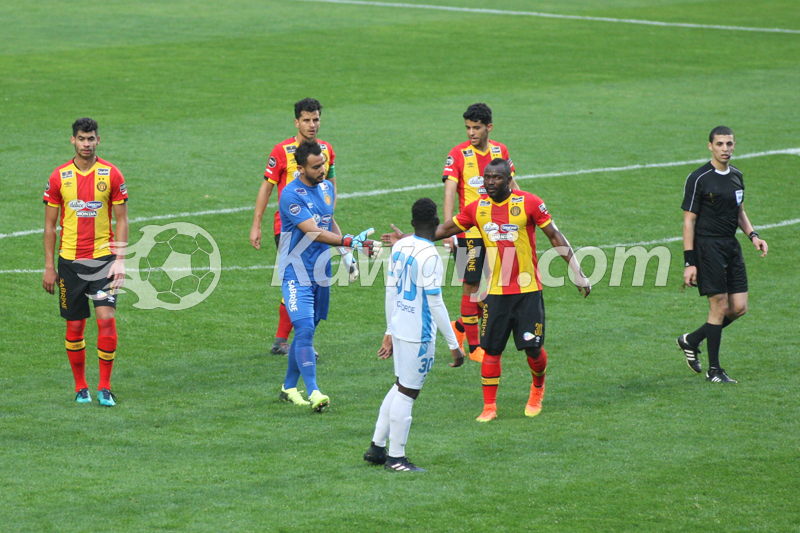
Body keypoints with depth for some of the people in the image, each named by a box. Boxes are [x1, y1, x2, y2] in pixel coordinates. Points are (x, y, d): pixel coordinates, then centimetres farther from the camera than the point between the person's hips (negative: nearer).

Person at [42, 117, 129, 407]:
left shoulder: (111, 174, -1)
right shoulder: (59, 177, 1)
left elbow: (122, 221, 3)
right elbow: (50, 225, 6)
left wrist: (120, 260, -6)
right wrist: (49, 266, 3)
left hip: (103, 257, -1)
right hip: (70, 260, 1)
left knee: (106, 318, -13)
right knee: (75, 326, 3)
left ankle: (105, 387, -4)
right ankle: (80, 386, 18)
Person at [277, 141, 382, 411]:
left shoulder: (327, 187, 7)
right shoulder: (291, 194, -19)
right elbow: (313, 232, -26)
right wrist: (350, 242, -33)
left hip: (320, 272, 7)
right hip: (297, 274, -7)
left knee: (307, 330, 11)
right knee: (304, 330, -17)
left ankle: (289, 386, 23)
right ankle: (313, 392, -22)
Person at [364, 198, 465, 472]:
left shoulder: (399, 246, 6)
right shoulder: (429, 255, -18)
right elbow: (435, 303, -18)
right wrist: (454, 345, -13)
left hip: (399, 327, 8)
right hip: (419, 334, -8)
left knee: (401, 386, 20)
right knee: (407, 392, 1)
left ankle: (376, 447, 23)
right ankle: (396, 458, 8)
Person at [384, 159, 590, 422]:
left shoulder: (528, 203, -7)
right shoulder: (477, 208, 2)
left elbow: (555, 236, -2)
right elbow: (445, 229, 13)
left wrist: (578, 273, -4)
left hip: (527, 289, -2)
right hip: (496, 291, 2)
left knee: (533, 348, -1)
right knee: (491, 348, -2)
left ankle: (537, 390, 28)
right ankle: (489, 407, 8)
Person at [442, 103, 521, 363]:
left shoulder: (500, 151, 5)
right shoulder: (458, 154, -9)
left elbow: (511, 185, 16)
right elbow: (449, 192, -15)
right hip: (469, 231, -5)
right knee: (471, 285, -3)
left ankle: (461, 325, 26)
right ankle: (474, 346, 5)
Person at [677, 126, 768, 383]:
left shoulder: (736, 175, 12)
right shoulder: (698, 179, -10)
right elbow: (689, 220, -10)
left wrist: (753, 235, 6)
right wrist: (689, 262, -15)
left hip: (731, 246, 7)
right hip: (707, 246, -7)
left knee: (739, 307, 3)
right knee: (719, 306, -8)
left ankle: (691, 340, 22)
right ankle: (714, 370, 3)